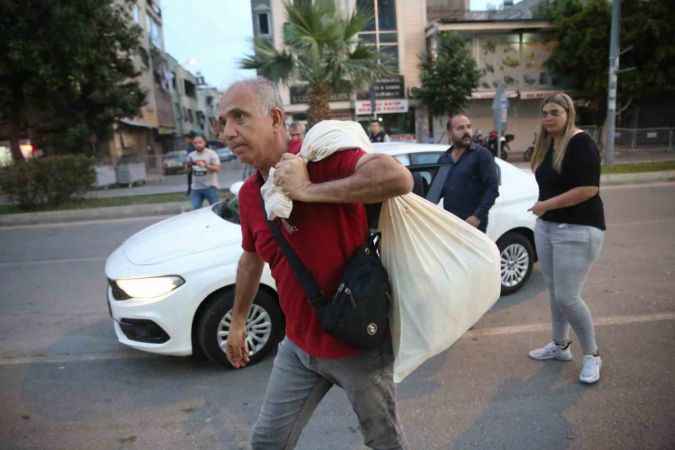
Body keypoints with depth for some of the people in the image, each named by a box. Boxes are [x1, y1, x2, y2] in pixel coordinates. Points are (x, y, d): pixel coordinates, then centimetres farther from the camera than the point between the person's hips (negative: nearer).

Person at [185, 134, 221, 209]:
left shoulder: (212, 154, -5)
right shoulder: (191, 155, 8)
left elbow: (217, 168, -13)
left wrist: (205, 165, -26)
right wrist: (189, 165, -8)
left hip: (210, 187, -3)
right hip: (196, 188, 4)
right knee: (195, 209, 1)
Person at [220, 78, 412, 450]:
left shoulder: (324, 157, -21)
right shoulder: (249, 194, 1)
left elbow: (399, 179, -38)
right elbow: (252, 259, 16)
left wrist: (309, 190, -32)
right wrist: (237, 322, 24)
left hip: (358, 342, -5)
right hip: (299, 346, 6)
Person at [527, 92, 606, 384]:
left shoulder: (581, 143, -14)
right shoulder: (547, 144, 10)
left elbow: (589, 189, -23)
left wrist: (546, 205, -17)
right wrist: (542, 210, 10)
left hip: (577, 230, -8)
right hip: (546, 226, 8)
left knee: (567, 297, -6)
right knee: (554, 292, 15)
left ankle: (592, 355, 16)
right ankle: (560, 346, 32)